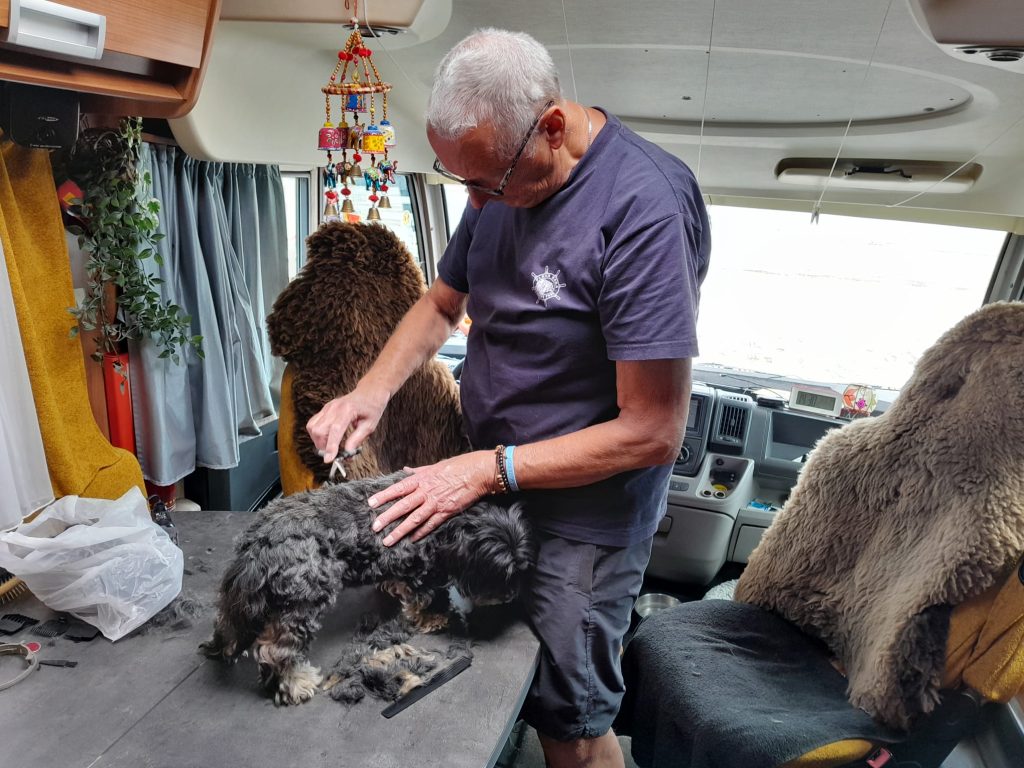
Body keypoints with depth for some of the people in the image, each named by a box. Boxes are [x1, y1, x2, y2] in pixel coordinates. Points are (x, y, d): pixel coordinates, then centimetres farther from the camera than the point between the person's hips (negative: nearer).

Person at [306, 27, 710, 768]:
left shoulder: (645, 207, -26)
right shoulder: (505, 175, -1)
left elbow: (652, 433, -24)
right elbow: (442, 303, 12)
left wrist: (491, 470, -22)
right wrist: (372, 392, -4)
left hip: (586, 507, -6)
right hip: (494, 478, 7)